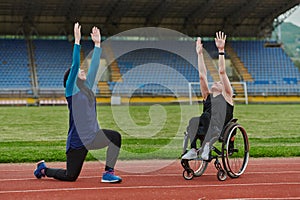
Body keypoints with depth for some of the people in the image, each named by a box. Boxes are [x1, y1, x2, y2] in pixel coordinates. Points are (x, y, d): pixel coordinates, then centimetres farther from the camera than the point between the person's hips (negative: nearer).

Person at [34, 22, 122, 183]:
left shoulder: (87, 88, 13)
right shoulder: (71, 90, -5)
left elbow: (94, 66, 14)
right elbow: (75, 65, -15)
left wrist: (97, 44, 13)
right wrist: (77, 41, -19)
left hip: (92, 137, 6)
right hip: (77, 141, -6)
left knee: (115, 136, -21)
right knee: (70, 176, 2)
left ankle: (108, 173, -13)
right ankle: (43, 169, 31)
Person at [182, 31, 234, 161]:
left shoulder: (226, 95, 20)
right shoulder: (207, 96, 30)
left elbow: (222, 72, 12)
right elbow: (202, 75, 26)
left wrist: (221, 51, 7)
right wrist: (200, 54, 26)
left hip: (218, 127, -3)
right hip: (204, 127, 3)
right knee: (194, 121, -30)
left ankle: (207, 146, -54)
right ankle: (193, 149, -45)